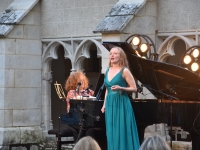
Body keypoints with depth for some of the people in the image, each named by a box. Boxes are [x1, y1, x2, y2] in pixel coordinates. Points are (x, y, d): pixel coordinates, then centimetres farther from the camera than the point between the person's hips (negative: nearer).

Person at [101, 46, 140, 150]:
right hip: (110, 104, 6)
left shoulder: (124, 71, -7)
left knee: (123, 133, -6)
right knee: (112, 133, 7)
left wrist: (120, 88, -22)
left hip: (121, 105, -6)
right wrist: (104, 105, 14)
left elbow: (134, 88, -7)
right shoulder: (107, 71, 12)